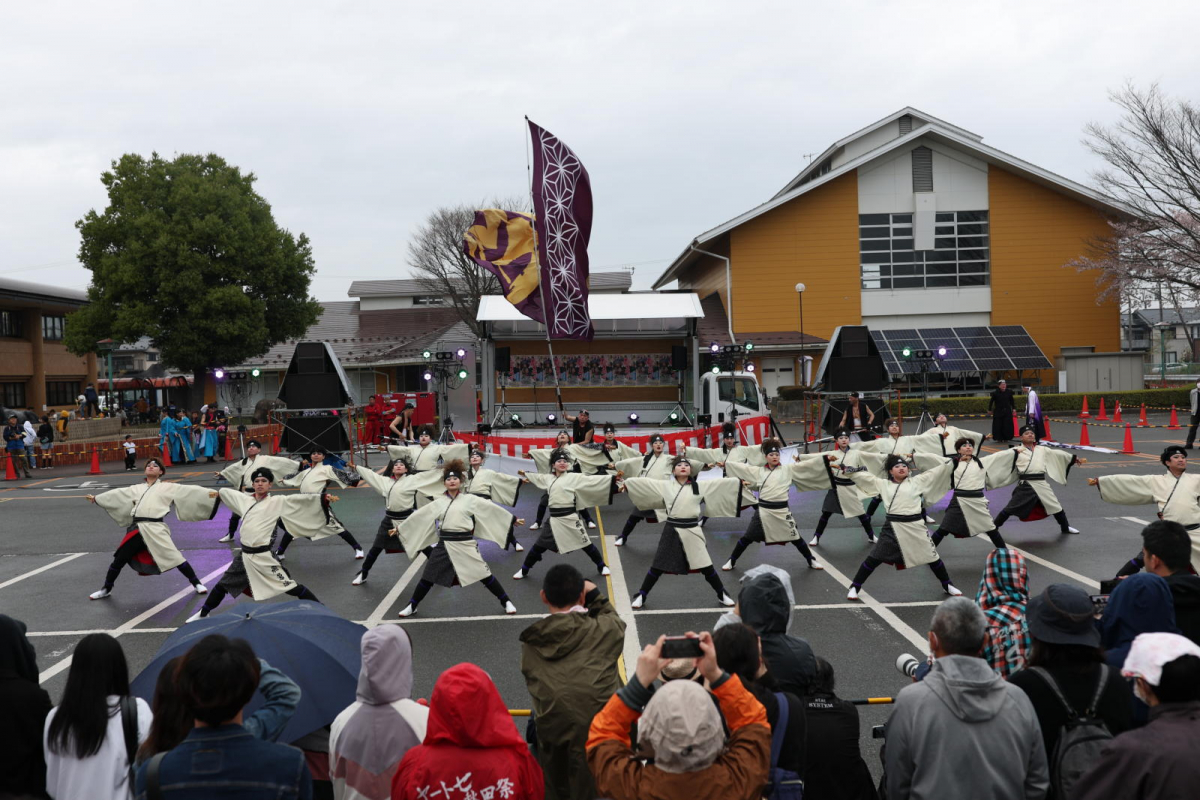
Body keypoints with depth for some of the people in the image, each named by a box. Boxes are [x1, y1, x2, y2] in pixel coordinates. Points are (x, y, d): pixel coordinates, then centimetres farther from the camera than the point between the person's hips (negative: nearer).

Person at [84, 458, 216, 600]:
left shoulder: (167, 487, 8)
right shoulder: (137, 488, 21)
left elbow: (188, 491, 0)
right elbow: (117, 494, 32)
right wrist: (96, 498, 41)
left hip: (155, 529, -4)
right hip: (136, 529, 5)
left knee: (175, 557, -11)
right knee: (119, 560, 10)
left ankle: (196, 583, 4)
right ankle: (106, 589, 31)